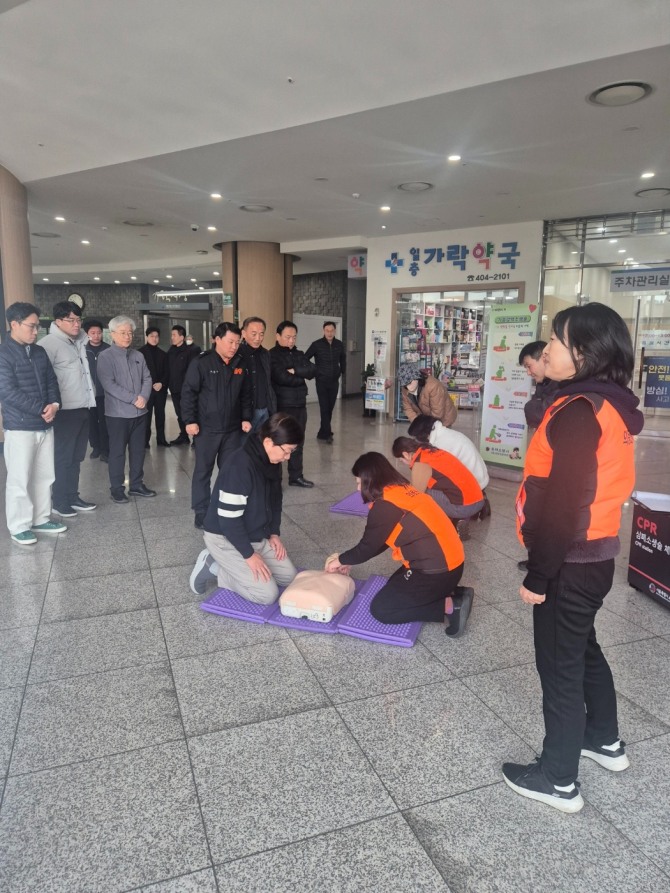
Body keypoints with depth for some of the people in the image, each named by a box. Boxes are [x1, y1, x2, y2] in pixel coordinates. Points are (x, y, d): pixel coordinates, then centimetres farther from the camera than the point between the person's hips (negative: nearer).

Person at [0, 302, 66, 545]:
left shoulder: (39, 352, 10)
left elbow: (51, 380, 12)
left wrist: (54, 403, -8)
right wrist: (41, 408, -17)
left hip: (45, 425, 7)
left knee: (45, 475, 13)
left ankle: (41, 519, 26)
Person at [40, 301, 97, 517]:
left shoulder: (79, 342, 14)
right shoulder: (50, 344, -12)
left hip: (83, 409, 8)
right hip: (65, 411, -8)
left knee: (76, 457, 15)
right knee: (63, 458, 3)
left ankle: (73, 497, 25)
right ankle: (59, 502, 14)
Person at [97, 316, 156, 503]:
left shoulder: (138, 356, 9)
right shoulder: (105, 357, -7)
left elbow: (147, 378, 7)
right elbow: (109, 384, -16)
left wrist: (143, 397, -12)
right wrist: (133, 399, -19)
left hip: (140, 412, 5)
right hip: (118, 413, -5)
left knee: (138, 450, 12)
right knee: (117, 452, 4)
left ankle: (137, 484, 24)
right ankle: (117, 488, 14)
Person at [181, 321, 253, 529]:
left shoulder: (240, 364, 5)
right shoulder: (201, 363, -10)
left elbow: (246, 395, 13)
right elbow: (188, 393, -10)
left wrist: (246, 418, 6)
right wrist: (190, 420, -14)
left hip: (233, 428, 5)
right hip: (206, 428, -4)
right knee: (203, 471, 5)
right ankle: (201, 512, 14)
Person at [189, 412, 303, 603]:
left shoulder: (272, 462, -3)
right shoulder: (240, 466, -31)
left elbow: (275, 499, 13)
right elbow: (229, 518, -29)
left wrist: (274, 533, 3)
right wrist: (249, 554, -22)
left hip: (257, 536, 9)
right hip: (225, 538, -9)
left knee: (289, 576, 6)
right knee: (268, 594, -14)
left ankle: (225, 567, 13)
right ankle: (213, 568, 3)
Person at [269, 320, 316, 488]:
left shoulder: (299, 354, 13)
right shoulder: (273, 355, -8)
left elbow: (312, 371, -1)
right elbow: (283, 378, -21)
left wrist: (295, 371, -15)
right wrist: (301, 377, -6)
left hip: (300, 404, 7)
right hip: (282, 406, -7)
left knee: (298, 442, 13)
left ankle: (296, 476, 24)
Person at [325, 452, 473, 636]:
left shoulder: (384, 505, -17)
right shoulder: (402, 490, 10)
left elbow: (367, 547, -8)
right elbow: (380, 542, 17)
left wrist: (341, 560, 11)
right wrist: (348, 559, 19)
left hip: (436, 572, -9)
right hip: (450, 562, 9)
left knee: (380, 609, 1)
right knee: (395, 586, 25)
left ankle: (450, 607, -5)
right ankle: (453, 594, 12)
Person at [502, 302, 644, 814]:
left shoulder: (579, 412, -23)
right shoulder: (611, 407, 6)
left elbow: (565, 504, -25)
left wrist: (538, 576, -17)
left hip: (571, 563, -9)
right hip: (595, 555, 9)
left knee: (559, 663, 6)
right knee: (582, 646, 26)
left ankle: (558, 780, 25)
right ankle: (605, 740, 46)